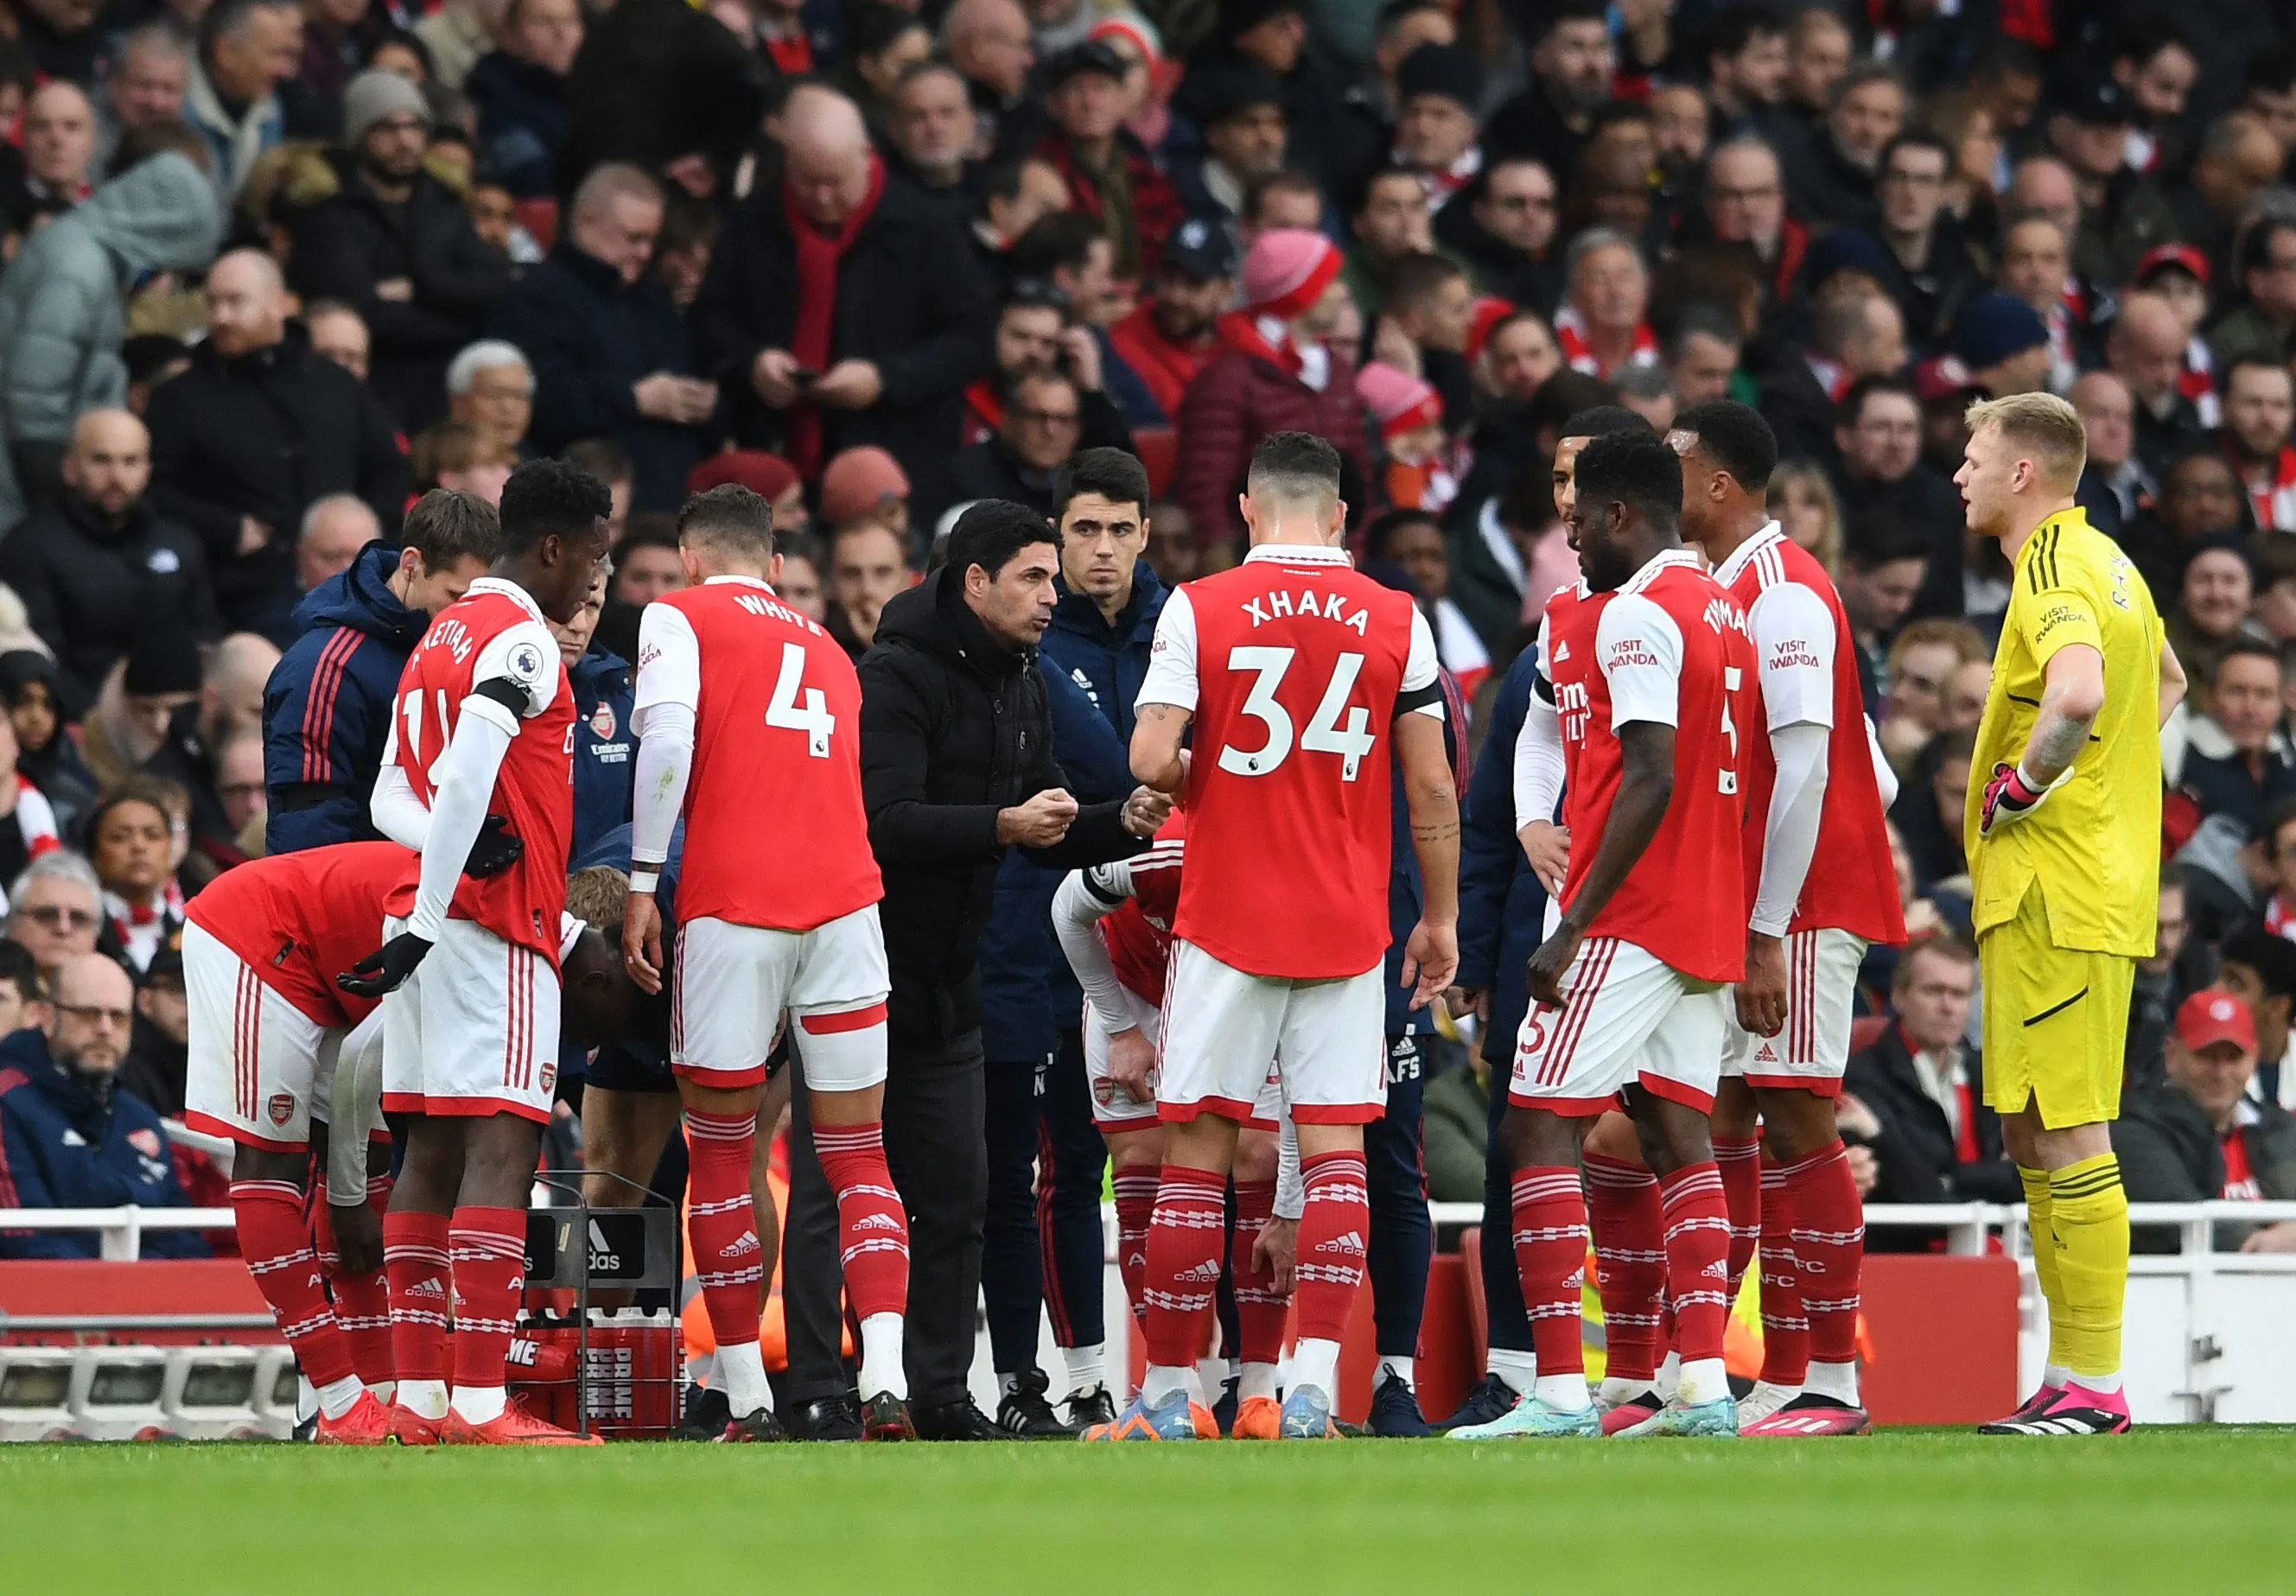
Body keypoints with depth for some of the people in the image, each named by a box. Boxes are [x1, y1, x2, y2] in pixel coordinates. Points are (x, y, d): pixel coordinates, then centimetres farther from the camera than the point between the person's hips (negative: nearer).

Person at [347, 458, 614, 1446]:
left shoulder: (441, 635, 19)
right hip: (496, 922, -9)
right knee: (501, 1148, -11)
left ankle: (417, 1398, 8)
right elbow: (465, 780, -22)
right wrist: (425, 925, -22)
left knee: (432, 1152, 8)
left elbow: (392, 797, 18)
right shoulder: (521, 639, -10)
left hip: (429, 907, 9)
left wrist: (453, 844, -3)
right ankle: (480, 1405, -17)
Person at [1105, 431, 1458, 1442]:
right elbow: (1432, 789, 2)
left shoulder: (1199, 609, -4)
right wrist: (1441, 916, 12)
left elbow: (1150, 761, -11)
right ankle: (1315, 1382, -10)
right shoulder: (1396, 620, 1)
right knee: (1335, 1150, 2)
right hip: (1347, 930, 1)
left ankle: (1169, 1394, 7)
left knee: (1196, 1156, 4)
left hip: (1226, 922, -1)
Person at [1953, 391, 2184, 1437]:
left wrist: (2020, 783, -19)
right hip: (2105, 885, 10)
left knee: (2064, 1131, -8)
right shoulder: (2106, 564, 17)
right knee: (2035, 1132, 14)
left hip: (2054, 892, -10)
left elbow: (2077, 691, -35)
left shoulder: (2053, 570, -15)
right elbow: (2165, 682, 35)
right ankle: (2071, 1374, 16)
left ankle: (2095, 1386, -8)